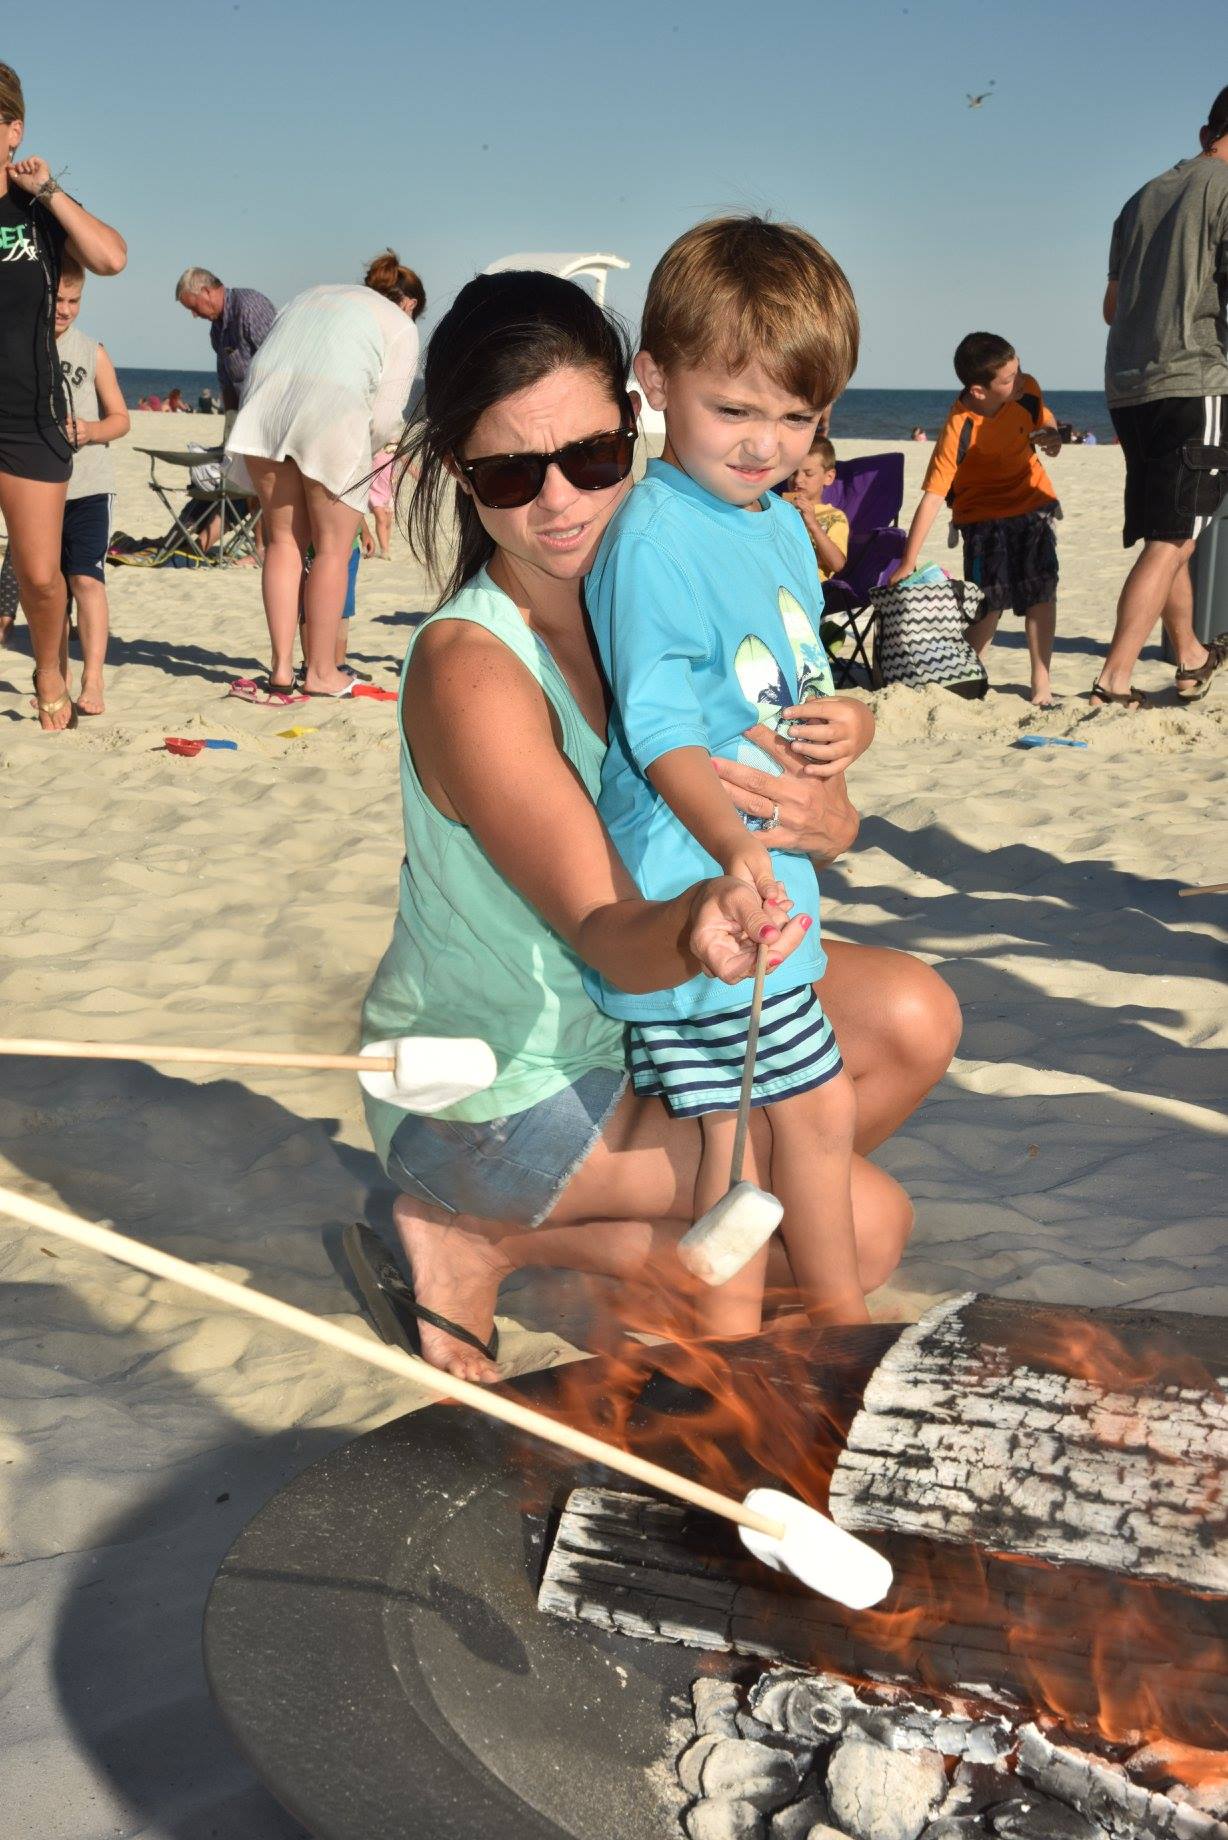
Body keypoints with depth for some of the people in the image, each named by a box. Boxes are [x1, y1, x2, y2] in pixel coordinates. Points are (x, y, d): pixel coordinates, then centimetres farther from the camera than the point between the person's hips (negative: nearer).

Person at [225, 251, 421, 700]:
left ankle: (281, 670, 8)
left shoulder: (312, 296, 32)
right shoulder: (400, 325, 17)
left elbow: (267, 362, 21)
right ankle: (320, 672, 12)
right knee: (332, 547, 6)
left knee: (282, 540, 11)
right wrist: (364, 454, 23)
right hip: (334, 410, -5)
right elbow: (384, 418, 5)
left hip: (264, 401, 5)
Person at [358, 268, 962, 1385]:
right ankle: (485, 1238, 2)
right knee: (865, 1227, -8)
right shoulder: (469, 669, -28)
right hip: (488, 1091, -7)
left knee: (912, 1019, -3)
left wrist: (821, 819, -34)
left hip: (623, 1014, 7)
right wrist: (692, 925, -57)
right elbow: (608, 936, -33)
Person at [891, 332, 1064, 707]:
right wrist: (907, 564, -33)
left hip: (1032, 498, 4)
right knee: (990, 598, -10)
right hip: (983, 512, -4)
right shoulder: (959, 429, -30)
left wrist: (1051, 437, -16)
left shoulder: (1027, 390, -16)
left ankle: (1042, 682, 6)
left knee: (1041, 589, -4)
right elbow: (932, 496, -31)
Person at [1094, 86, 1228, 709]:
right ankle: (1113, 681, -12)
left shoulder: (1144, 197, 17)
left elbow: (1112, 306, 24)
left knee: (1168, 534, 18)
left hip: (1128, 386, 8)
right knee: (1170, 540, -6)